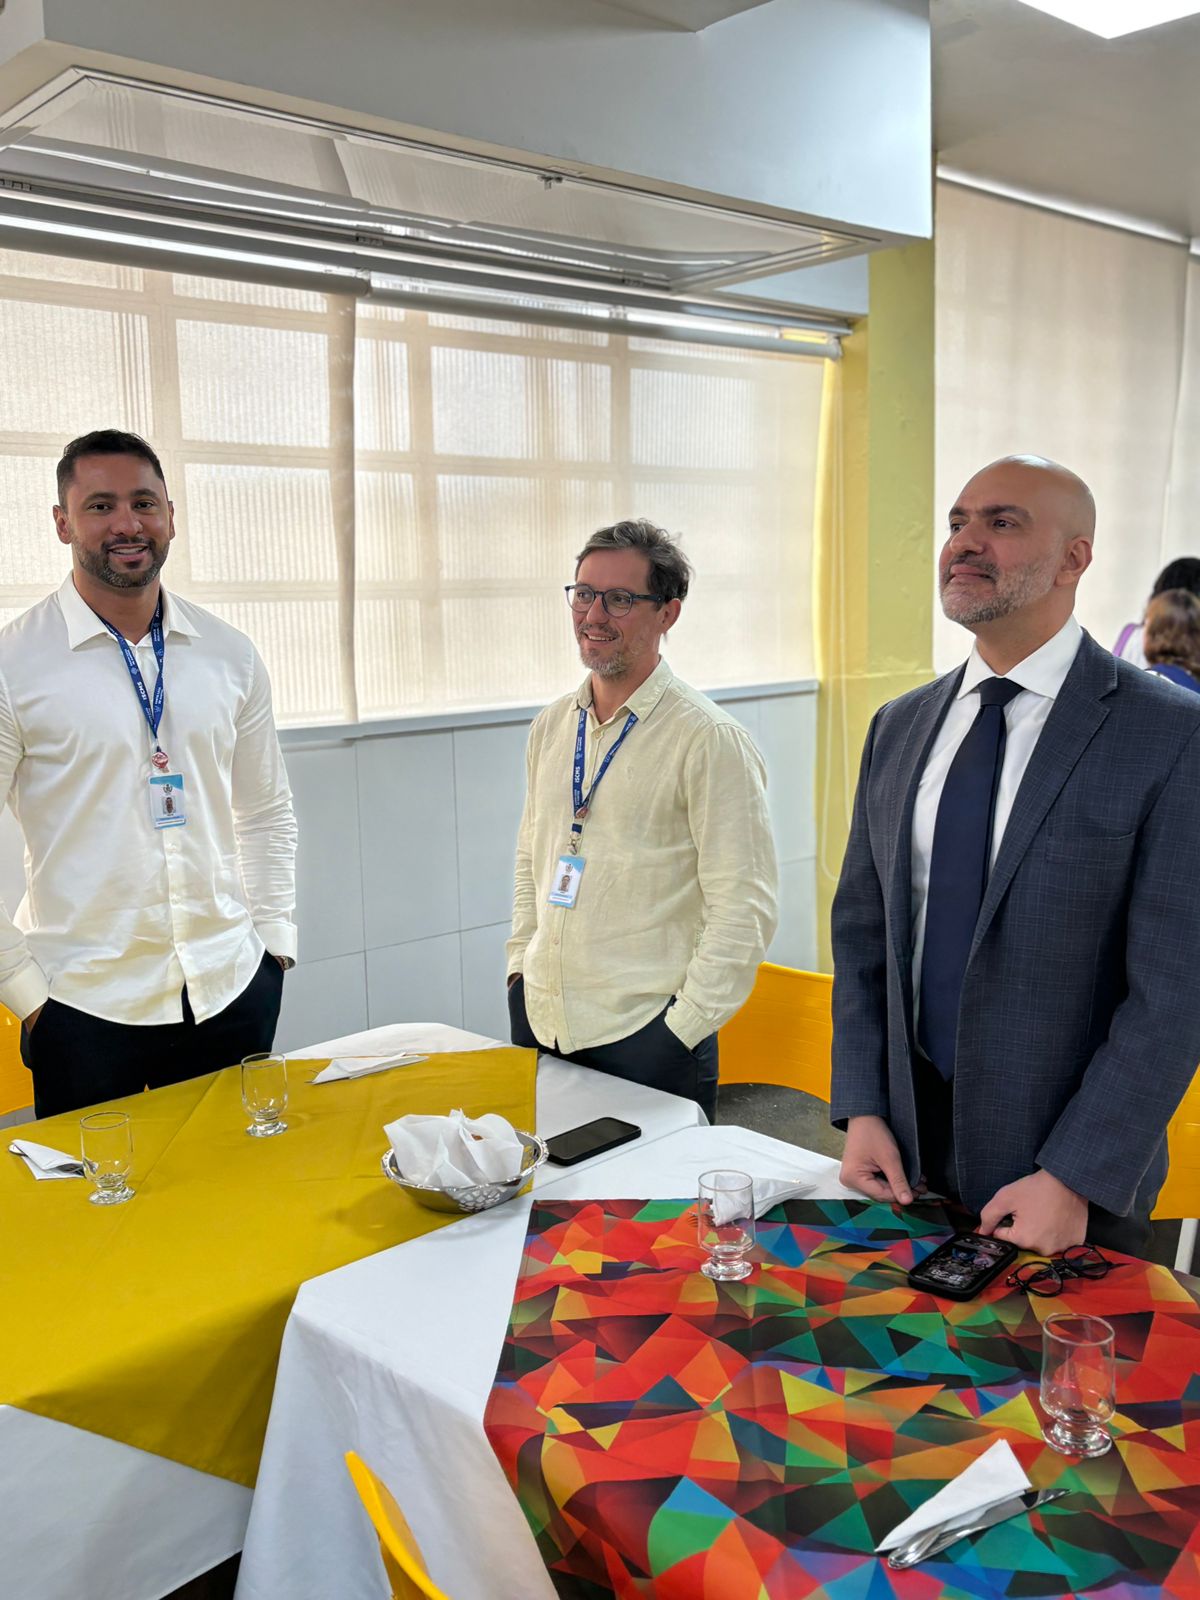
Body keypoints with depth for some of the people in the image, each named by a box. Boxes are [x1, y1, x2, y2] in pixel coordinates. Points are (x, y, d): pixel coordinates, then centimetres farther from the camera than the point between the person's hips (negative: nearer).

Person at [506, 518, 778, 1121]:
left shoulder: (710, 740, -12)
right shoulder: (550, 728, 8)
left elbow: (744, 911, -14)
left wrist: (681, 1029, -15)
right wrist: (520, 970, 10)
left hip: (645, 1039, -6)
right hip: (540, 1023, 6)